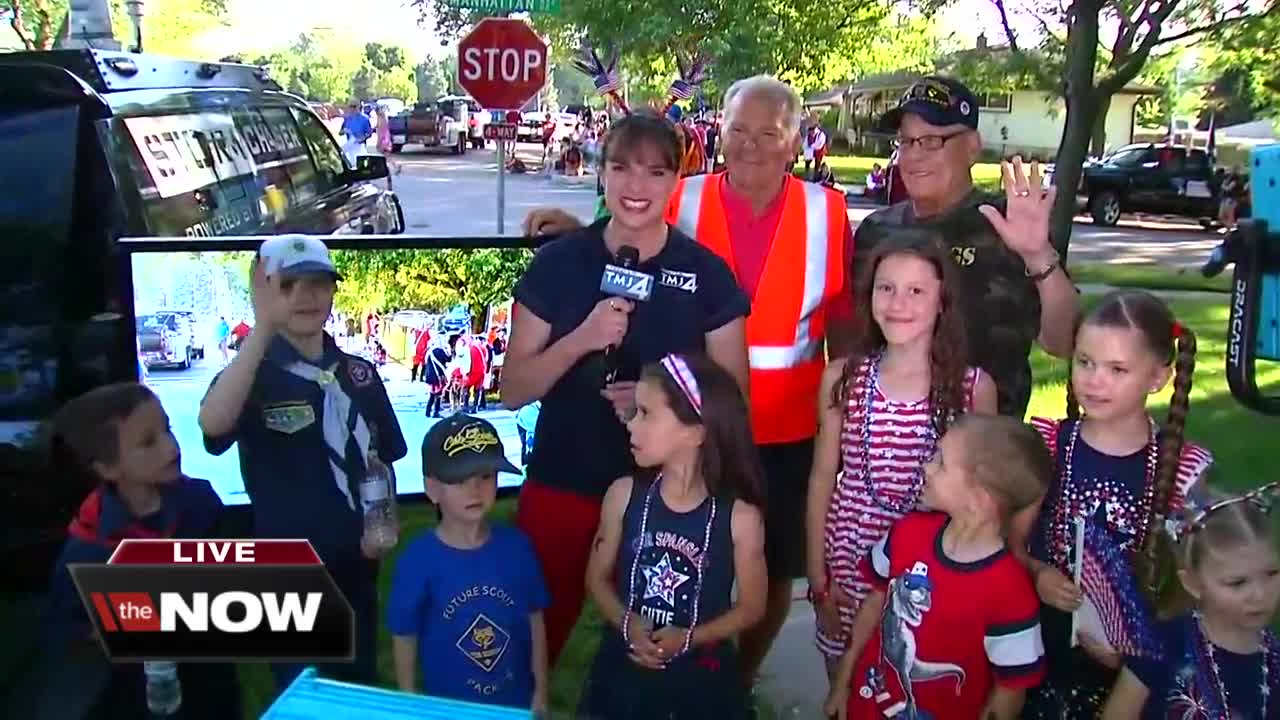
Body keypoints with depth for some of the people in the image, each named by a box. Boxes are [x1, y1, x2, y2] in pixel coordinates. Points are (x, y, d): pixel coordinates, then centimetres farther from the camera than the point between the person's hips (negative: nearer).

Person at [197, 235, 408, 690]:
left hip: (355, 564, 4)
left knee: (361, 688, 19)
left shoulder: (359, 373, 3)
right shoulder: (254, 374, -10)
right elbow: (213, 425, -34)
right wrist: (263, 328, -39)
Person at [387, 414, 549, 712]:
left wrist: (540, 692, 4)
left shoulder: (516, 547, -11)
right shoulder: (417, 560, -18)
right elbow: (404, 638, -8)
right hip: (447, 707, -2)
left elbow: (535, 620, -1)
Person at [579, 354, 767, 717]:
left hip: (702, 676, -2)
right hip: (625, 666, 2)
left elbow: (751, 606, -5)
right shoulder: (624, 494, -9)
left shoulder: (740, 516, -16)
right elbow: (598, 577, 1)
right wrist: (627, 623, -16)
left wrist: (688, 638, -17)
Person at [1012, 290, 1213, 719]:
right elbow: (1012, 542, 0)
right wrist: (1037, 574, -20)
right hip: (1037, 643, 1)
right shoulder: (1046, 447, -7)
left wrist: (1136, 643, -15)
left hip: (1127, 660, 0)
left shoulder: (1182, 470, -9)